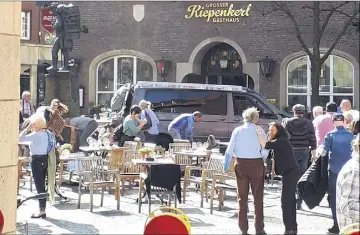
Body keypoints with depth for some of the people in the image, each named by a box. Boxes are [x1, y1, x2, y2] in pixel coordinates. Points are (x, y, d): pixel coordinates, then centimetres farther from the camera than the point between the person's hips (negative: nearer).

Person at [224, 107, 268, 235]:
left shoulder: (237, 130, -1)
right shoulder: (260, 131, -5)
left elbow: (230, 149, -3)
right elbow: (265, 151, -7)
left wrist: (226, 166, 4)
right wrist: (261, 160, 11)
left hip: (241, 164, 2)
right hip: (256, 164, -2)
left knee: (242, 196, 10)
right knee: (258, 196, 7)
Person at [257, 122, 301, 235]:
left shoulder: (281, 140, -12)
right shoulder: (280, 142, 19)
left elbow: (265, 145, -22)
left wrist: (259, 133, -15)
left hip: (291, 173, -10)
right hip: (291, 173, 10)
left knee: (286, 201, -9)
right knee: (290, 201, 13)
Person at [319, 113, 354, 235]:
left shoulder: (330, 135, -6)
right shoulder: (350, 135, 2)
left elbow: (323, 152, -14)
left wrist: (320, 150, 6)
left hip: (334, 169, -2)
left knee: (334, 197, 5)